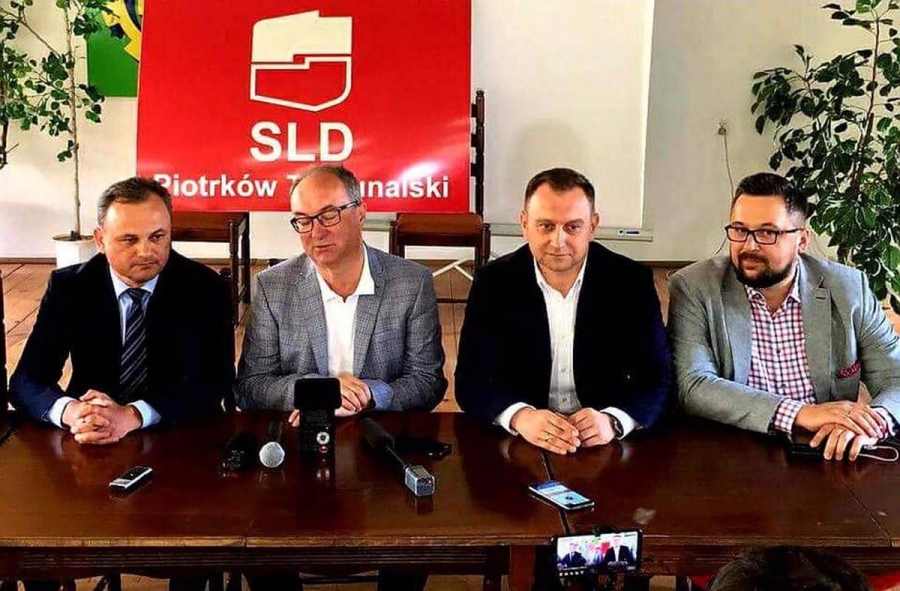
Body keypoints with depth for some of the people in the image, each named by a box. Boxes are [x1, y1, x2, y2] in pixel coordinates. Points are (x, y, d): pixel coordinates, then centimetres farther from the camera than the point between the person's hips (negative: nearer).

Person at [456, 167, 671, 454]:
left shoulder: (632, 282, -2)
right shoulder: (493, 282, -3)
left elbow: (656, 379, -4)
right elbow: (471, 380, -6)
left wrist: (612, 421, -25)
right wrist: (521, 417, -27)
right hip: (516, 446, 0)